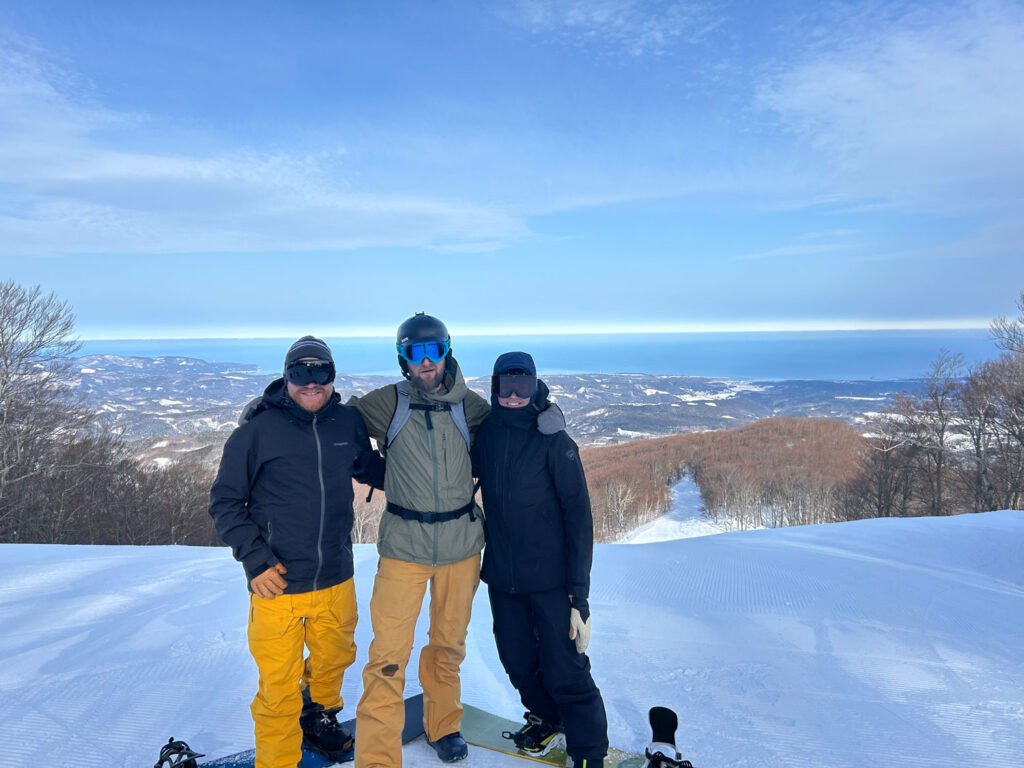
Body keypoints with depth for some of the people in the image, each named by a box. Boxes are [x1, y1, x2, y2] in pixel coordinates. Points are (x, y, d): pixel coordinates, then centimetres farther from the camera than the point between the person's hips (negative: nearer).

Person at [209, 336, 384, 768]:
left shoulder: (348, 423, -1)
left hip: (336, 579, 4)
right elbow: (225, 502, -4)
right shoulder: (257, 431, -10)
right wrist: (255, 560, -12)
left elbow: (371, 468, 18)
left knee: (335, 658, 25)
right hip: (278, 584, -4)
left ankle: (319, 711, 55)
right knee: (279, 686, 6)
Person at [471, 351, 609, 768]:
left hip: (550, 579, -4)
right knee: (517, 660, 17)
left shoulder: (554, 443, -12)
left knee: (565, 670, -3)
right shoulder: (484, 436, 0)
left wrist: (579, 591, -16)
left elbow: (578, 517, -12)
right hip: (501, 576, 5)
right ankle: (545, 717, 44)